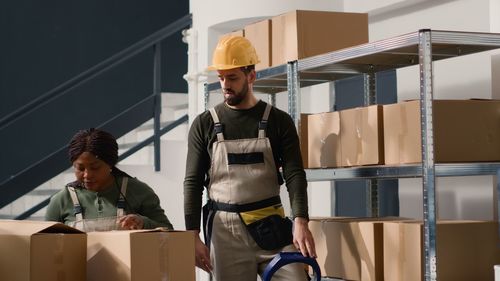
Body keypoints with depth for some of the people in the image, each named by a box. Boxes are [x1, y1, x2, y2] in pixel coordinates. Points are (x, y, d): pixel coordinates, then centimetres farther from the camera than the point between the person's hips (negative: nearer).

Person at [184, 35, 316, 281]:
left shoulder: (279, 121, 5)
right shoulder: (204, 125, 7)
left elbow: (295, 175, -2)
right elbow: (193, 183, 5)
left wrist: (300, 222, -18)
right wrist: (193, 235, -4)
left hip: (272, 226, 0)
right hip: (225, 231, 0)